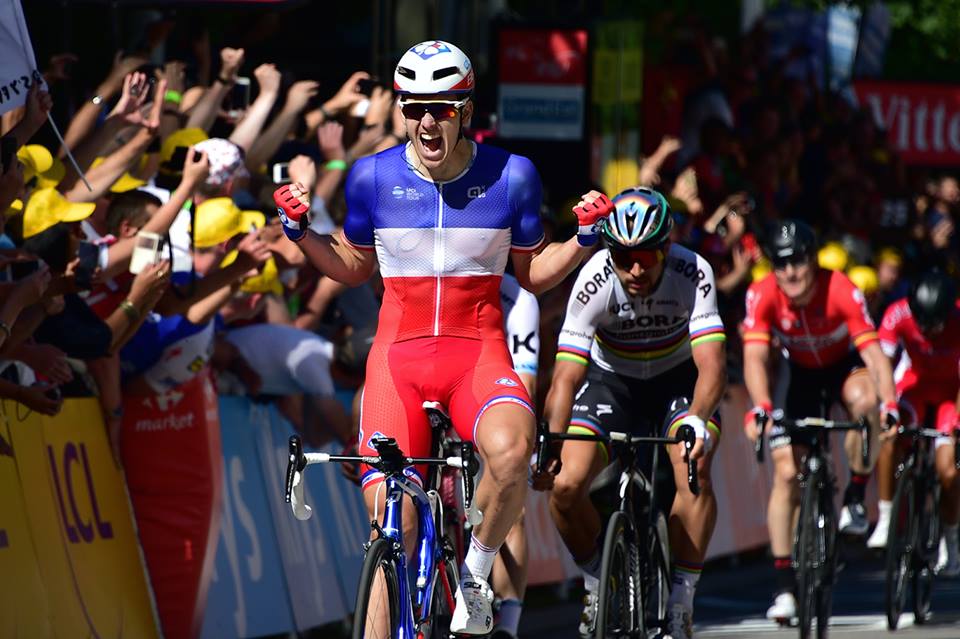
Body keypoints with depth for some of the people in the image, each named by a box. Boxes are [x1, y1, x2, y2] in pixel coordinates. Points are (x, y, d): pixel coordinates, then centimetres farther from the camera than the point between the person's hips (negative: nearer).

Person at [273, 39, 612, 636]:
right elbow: (353, 267, 16)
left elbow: (534, 273, 11)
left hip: (479, 353, -1)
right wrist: (300, 230, 0)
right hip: (398, 354, 1)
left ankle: (477, 570, -6)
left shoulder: (511, 176, -1)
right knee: (392, 525, -8)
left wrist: (586, 236, -5)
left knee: (510, 452, -34)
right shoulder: (374, 177, 1)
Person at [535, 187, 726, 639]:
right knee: (565, 485, -18)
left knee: (693, 472, -28)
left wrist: (698, 419, -58)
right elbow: (566, 377, -31)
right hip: (611, 378, 1)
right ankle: (598, 585, 10)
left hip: (677, 378, -1)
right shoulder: (594, 281, -29)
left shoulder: (693, 274, -29)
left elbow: (711, 364, -38)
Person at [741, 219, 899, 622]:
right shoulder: (763, 295, -27)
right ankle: (784, 584, -5)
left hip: (846, 366, -2)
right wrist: (761, 408, -52)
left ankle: (856, 497, -16)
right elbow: (755, 357, -35)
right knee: (786, 471, -11)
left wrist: (889, 404, -52)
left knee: (863, 398, -38)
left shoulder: (842, 291, -31)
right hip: (803, 375, 2)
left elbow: (873, 352, -36)